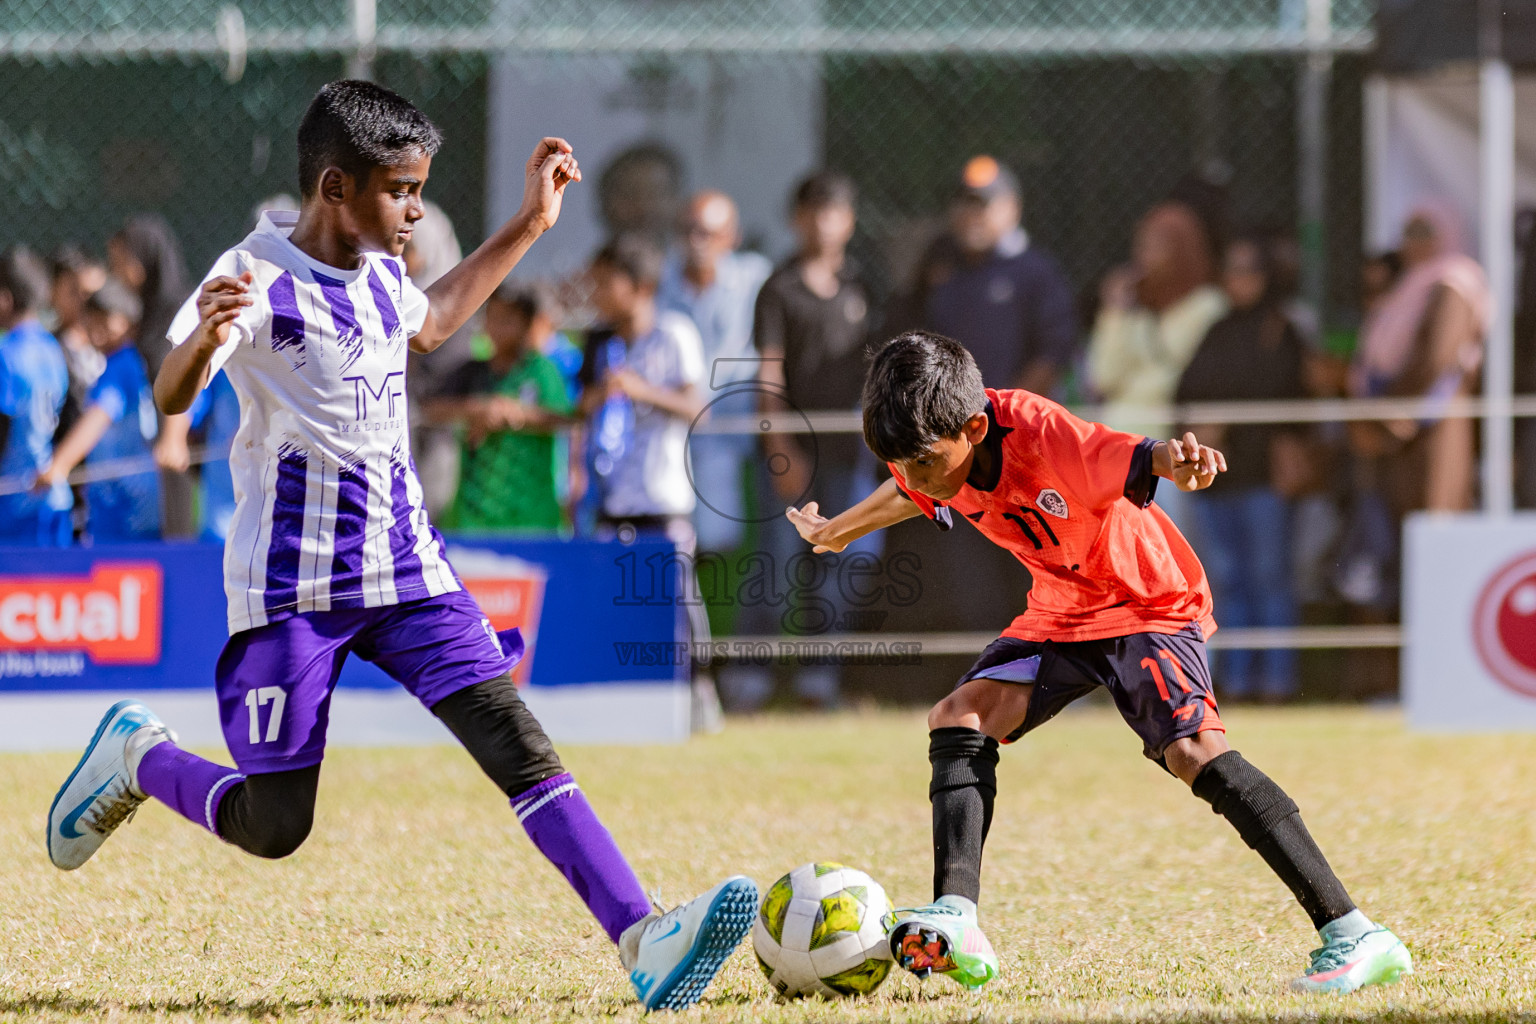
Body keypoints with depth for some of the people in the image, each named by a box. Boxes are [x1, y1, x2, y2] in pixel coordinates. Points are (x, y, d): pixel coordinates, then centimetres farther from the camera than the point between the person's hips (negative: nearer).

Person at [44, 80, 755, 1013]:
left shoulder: (380, 274, 8)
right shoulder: (256, 279, -16)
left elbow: (427, 325, 33)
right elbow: (171, 398, -30)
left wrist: (528, 227, 30)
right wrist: (202, 338, -53)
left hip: (404, 568, 6)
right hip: (292, 584, -6)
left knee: (519, 742, -13)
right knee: (273, 829, 0)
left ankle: (644, 939, -24)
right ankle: (138, 755, 30)